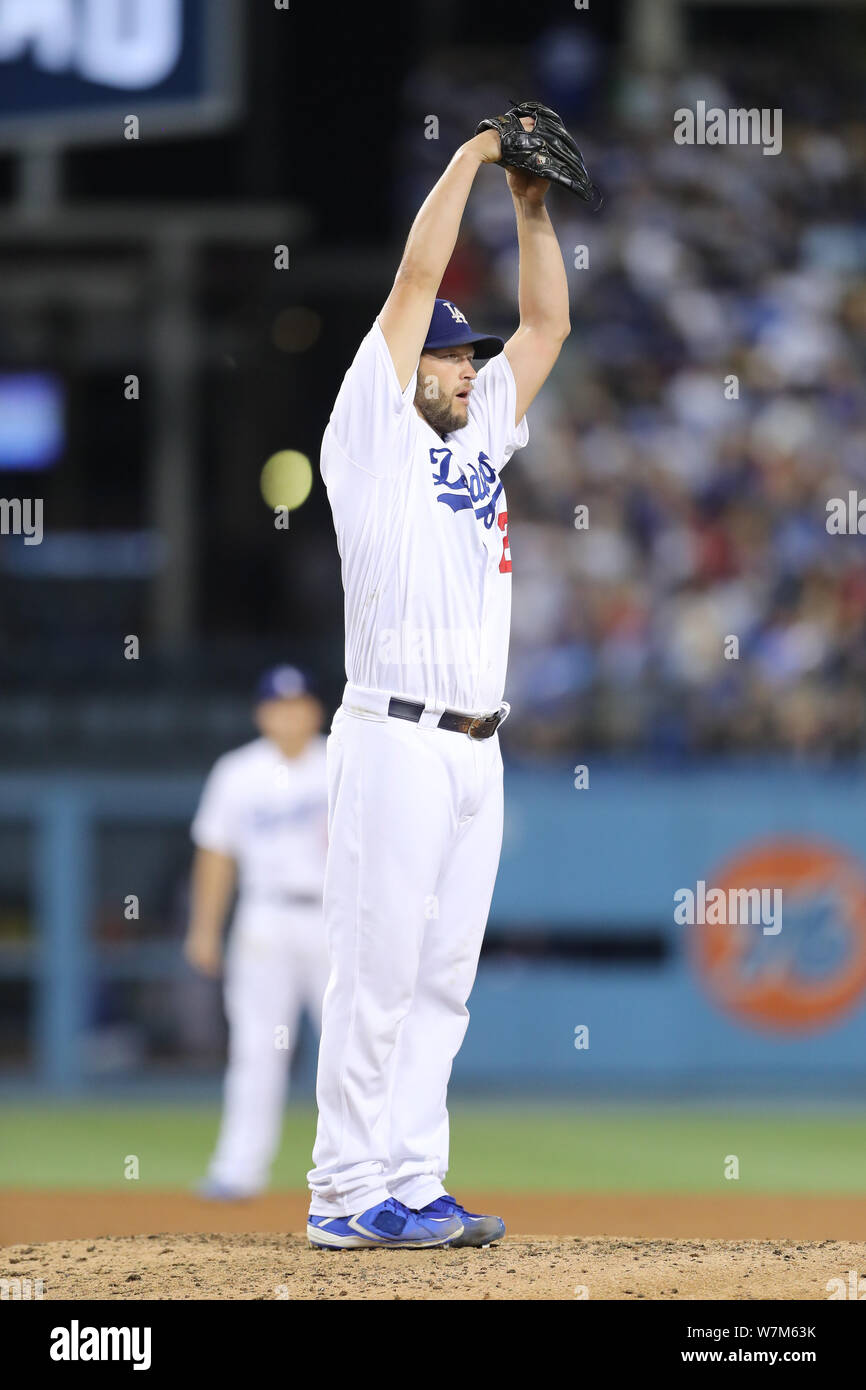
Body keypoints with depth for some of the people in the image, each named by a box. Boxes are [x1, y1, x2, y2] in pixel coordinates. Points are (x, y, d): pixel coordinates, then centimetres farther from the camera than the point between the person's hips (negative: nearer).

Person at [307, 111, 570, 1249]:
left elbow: (548, 323, 22)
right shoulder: (373, 437, -1)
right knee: (377, 972, -8)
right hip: (397, 739, -8)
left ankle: (412, 1186, 9)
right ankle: (346, 1195, -6)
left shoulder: (480, 437, 19)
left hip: (476, 751, 8)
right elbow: (416, 283, -6)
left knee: (440, 981, 7)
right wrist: (471, 160, 0)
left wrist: (533, 208, 13)